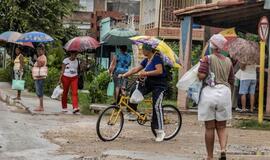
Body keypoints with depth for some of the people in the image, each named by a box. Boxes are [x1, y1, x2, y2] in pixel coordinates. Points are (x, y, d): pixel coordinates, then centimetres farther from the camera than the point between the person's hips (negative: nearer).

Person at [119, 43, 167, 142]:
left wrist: (146, 73, -31)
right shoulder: (146, 60, 11)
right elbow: (136, 69, 9)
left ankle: (160, 132, -9)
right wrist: (124, 75, 0)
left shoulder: (156, 58, -14)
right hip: (149, 83, 8)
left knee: (156, 106, -13)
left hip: (159, 85, -8)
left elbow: (159, 71, -27)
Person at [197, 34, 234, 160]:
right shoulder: (228, 61, 10)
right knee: (221, 127, 11)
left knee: (209, 127, 5)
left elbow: (201, 76, -17)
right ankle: (223, 149, -12)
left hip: (209, 92, -3)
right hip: (224, 93, 3)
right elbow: (231, 81, 15)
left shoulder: (208, 59, -6)